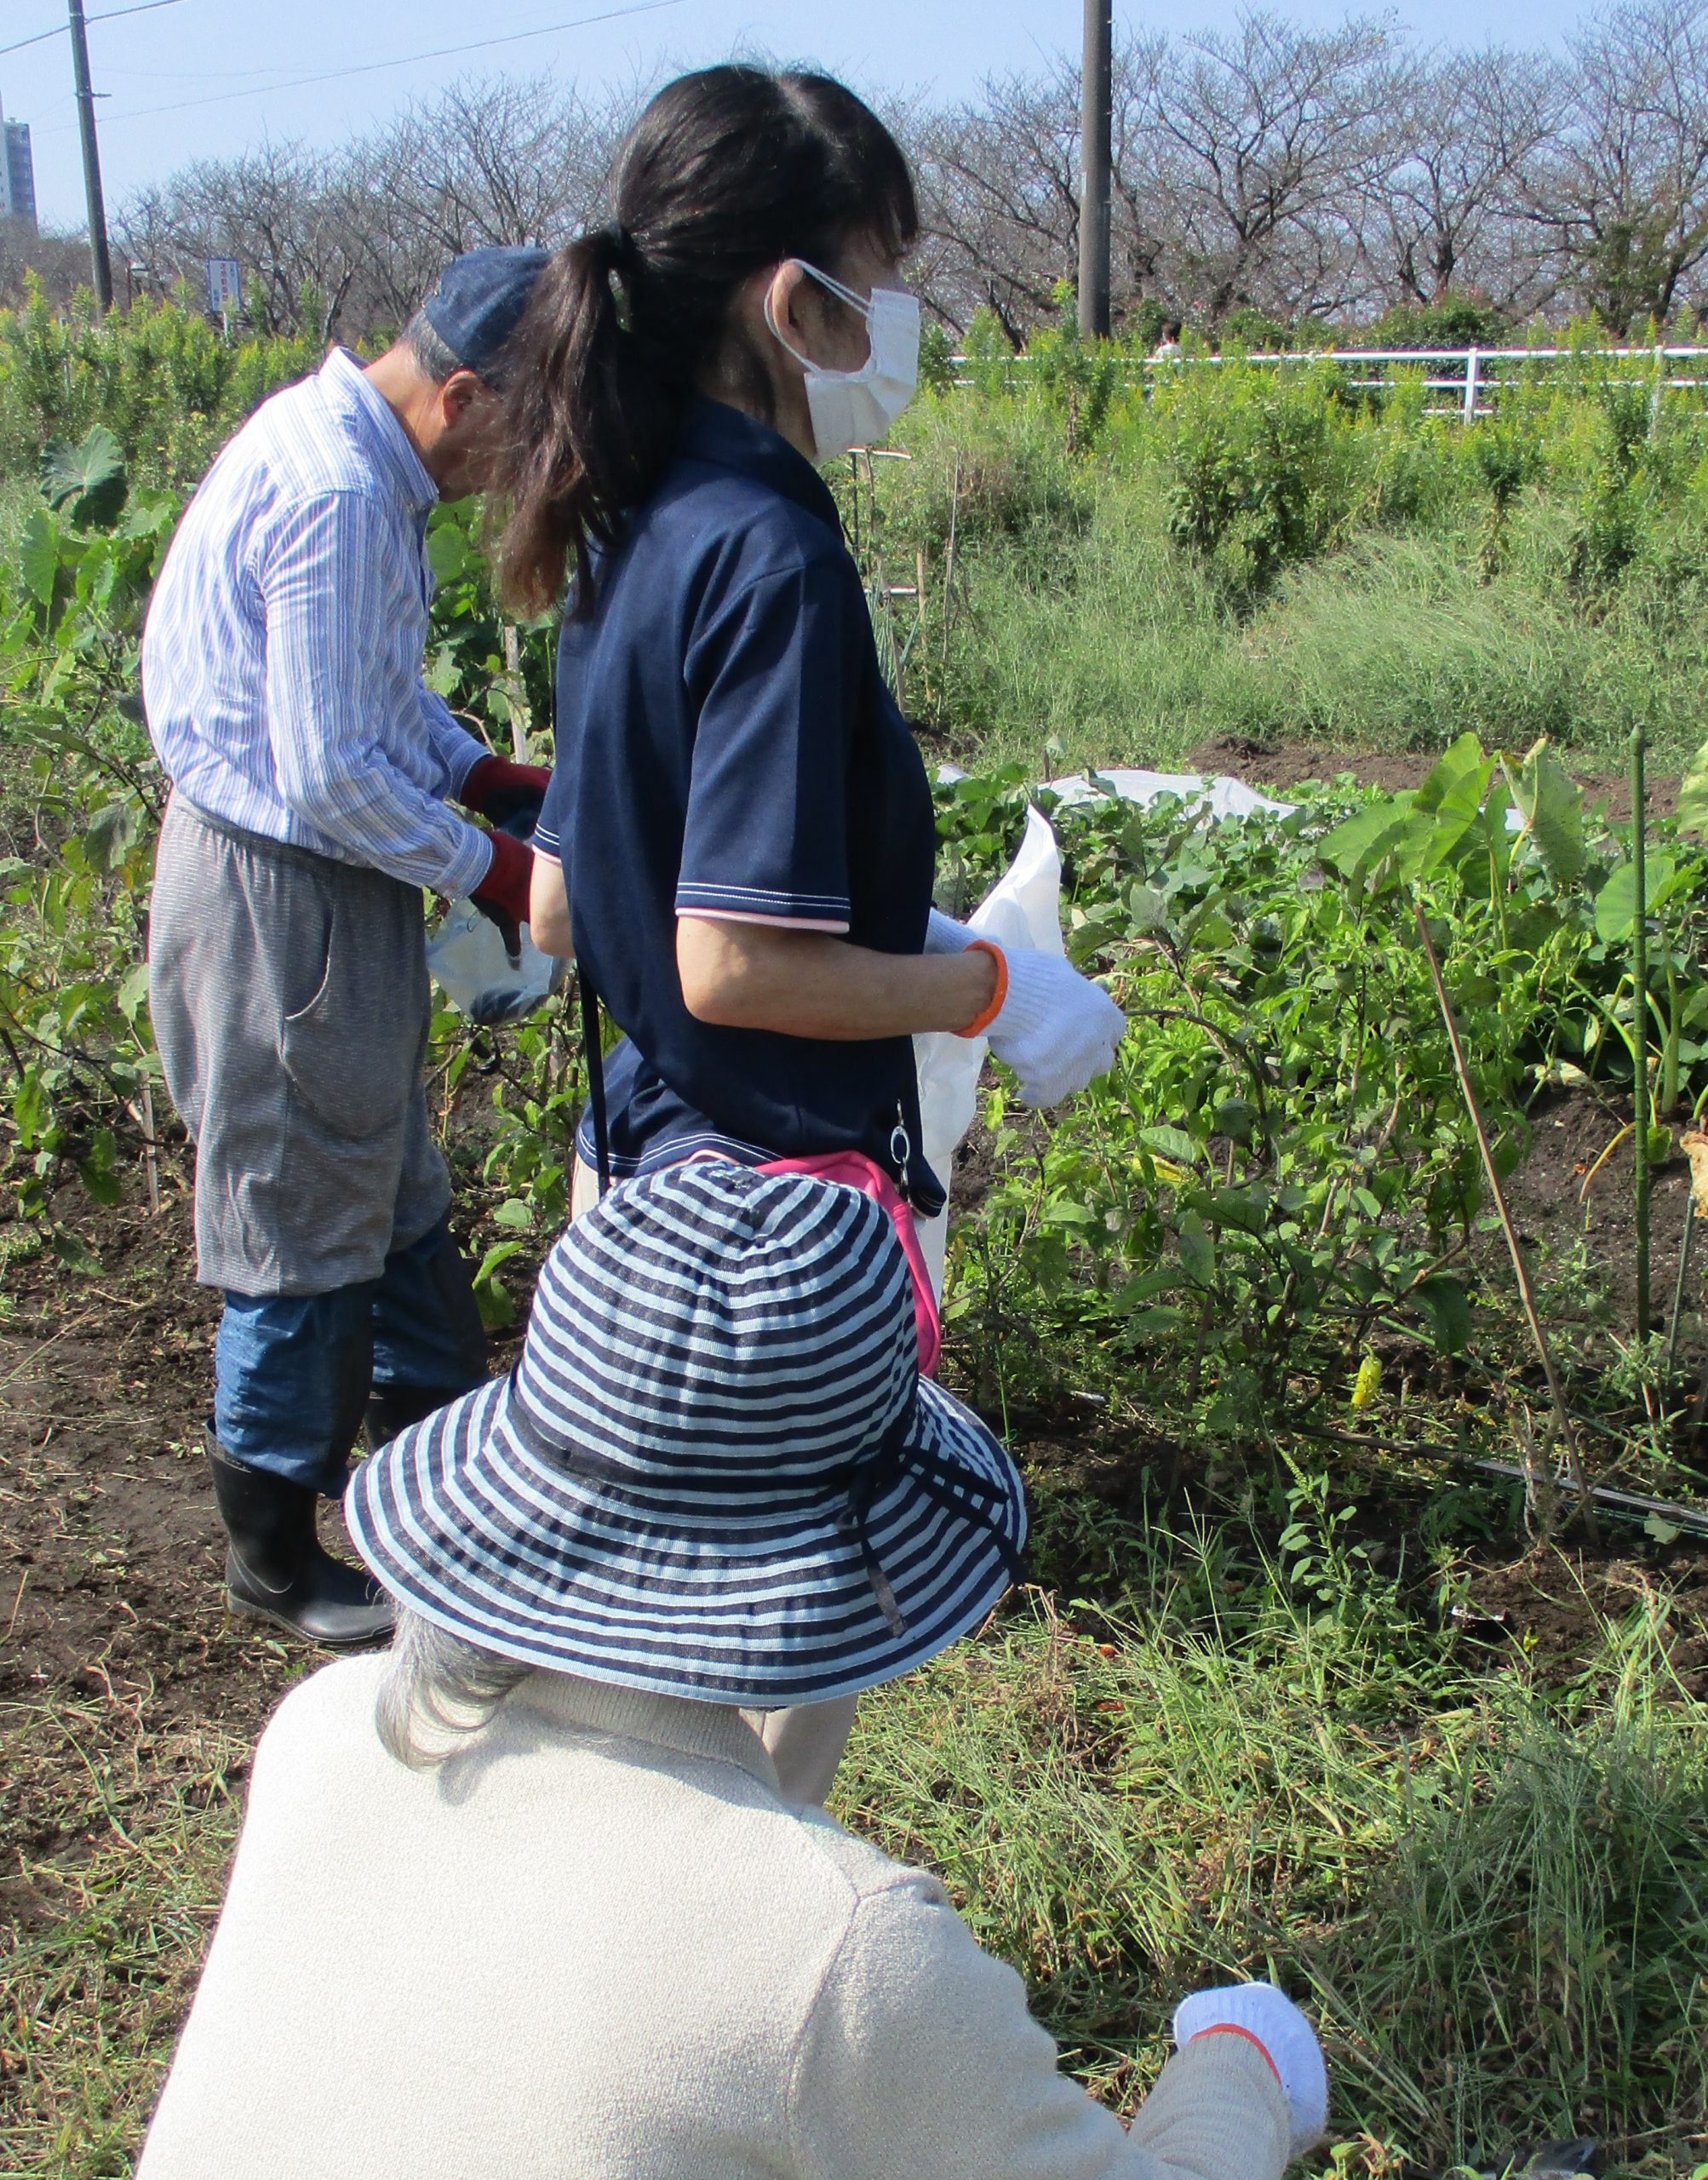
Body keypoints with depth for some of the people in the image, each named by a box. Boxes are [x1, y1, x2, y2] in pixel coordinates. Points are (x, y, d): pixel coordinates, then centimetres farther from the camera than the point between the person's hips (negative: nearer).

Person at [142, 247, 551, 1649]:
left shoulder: (337, 446, 8)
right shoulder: (338, 496, -25)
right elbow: (329, 774, -26)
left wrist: (484, 775, 8)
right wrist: (485, 868, -14)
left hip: (314, 878, 10)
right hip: (280, 895, -10)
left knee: (392, 1181, 22)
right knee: (302, 1223, 3)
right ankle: (276, 1559, 21)